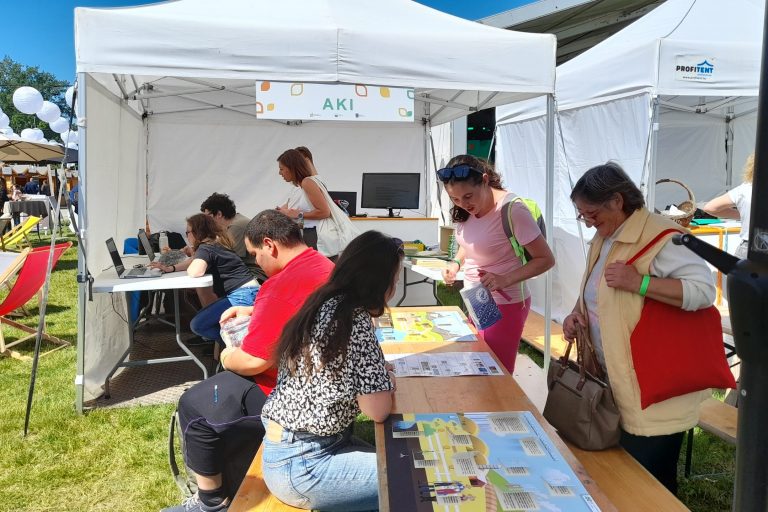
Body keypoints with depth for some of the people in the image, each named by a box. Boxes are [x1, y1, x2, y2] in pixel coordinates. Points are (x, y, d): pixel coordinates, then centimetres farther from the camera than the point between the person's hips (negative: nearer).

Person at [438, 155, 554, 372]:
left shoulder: (512, 210, -23)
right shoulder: (466, 209, -2)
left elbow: (545, 259, -18)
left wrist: (505, 280, -30)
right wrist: (456, 263, -3)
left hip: (504, 305, -7)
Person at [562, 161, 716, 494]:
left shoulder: (659, 237, -18)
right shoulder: (603, 239, 11)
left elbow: (705, 289, -24)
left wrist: (639, 282, -30)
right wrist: (578, 314, 2)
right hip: (615, 382, 9)